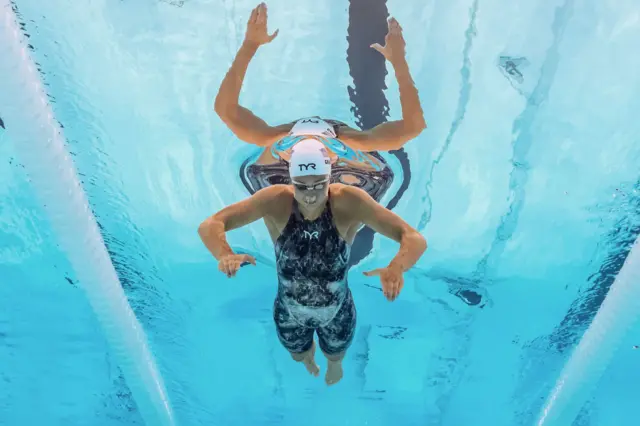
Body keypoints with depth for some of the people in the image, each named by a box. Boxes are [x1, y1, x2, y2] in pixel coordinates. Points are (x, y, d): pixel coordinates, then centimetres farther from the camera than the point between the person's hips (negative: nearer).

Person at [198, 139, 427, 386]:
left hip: (337, 312, 0)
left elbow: (415, 239, -37)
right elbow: (209, 226, -31)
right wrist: (225, 255, -54)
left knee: (335, 357, 33)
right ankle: (308, 354, 72)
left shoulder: (349, 201, -32)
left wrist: (396, 268, -60)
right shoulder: (275, 201, -29)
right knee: (299, 356, 33)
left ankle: (334, 364, 72)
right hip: (289, 313, 1)